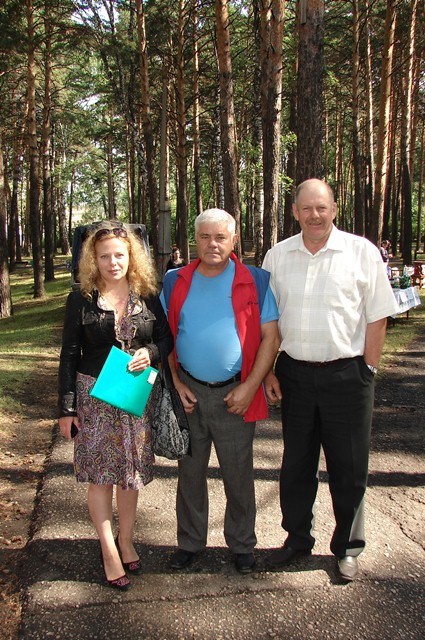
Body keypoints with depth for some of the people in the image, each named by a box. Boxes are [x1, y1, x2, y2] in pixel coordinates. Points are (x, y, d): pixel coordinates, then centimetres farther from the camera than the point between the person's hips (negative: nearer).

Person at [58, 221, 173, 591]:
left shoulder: (147, 297, 2)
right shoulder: (81, 301, -3)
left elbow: (167, 338, 9)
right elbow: (69, 356, -2)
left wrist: (150, 352, -14)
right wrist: (67, 408, -5)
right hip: (94, 398, -2)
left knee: (131, 473, 13)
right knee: (100, 475, 5)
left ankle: (126, 541, 32)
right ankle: (109, 552, 20)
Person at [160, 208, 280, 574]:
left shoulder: (255, 281, -2)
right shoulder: (176, 282, 5)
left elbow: (271, 337, -4)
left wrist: (250, 386, -11)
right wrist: (176, 383, -1)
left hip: (235, 394, -2)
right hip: (188, 392, 2)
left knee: (239, 475, 9)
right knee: (190, 473, 14)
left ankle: (242, 545, 29)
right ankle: (190, 541, 32)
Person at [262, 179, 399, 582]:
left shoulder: (361, 252, -4)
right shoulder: (277, 256, 5)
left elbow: (377, 317, -2)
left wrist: (368, 371, -5)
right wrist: (268, 371, 4)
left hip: (346, 374, -2)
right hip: (294, 372, 3)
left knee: (349, 467, 9)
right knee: (296, 463, 14)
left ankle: (347, 547, 29)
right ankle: (297, 537, 34)